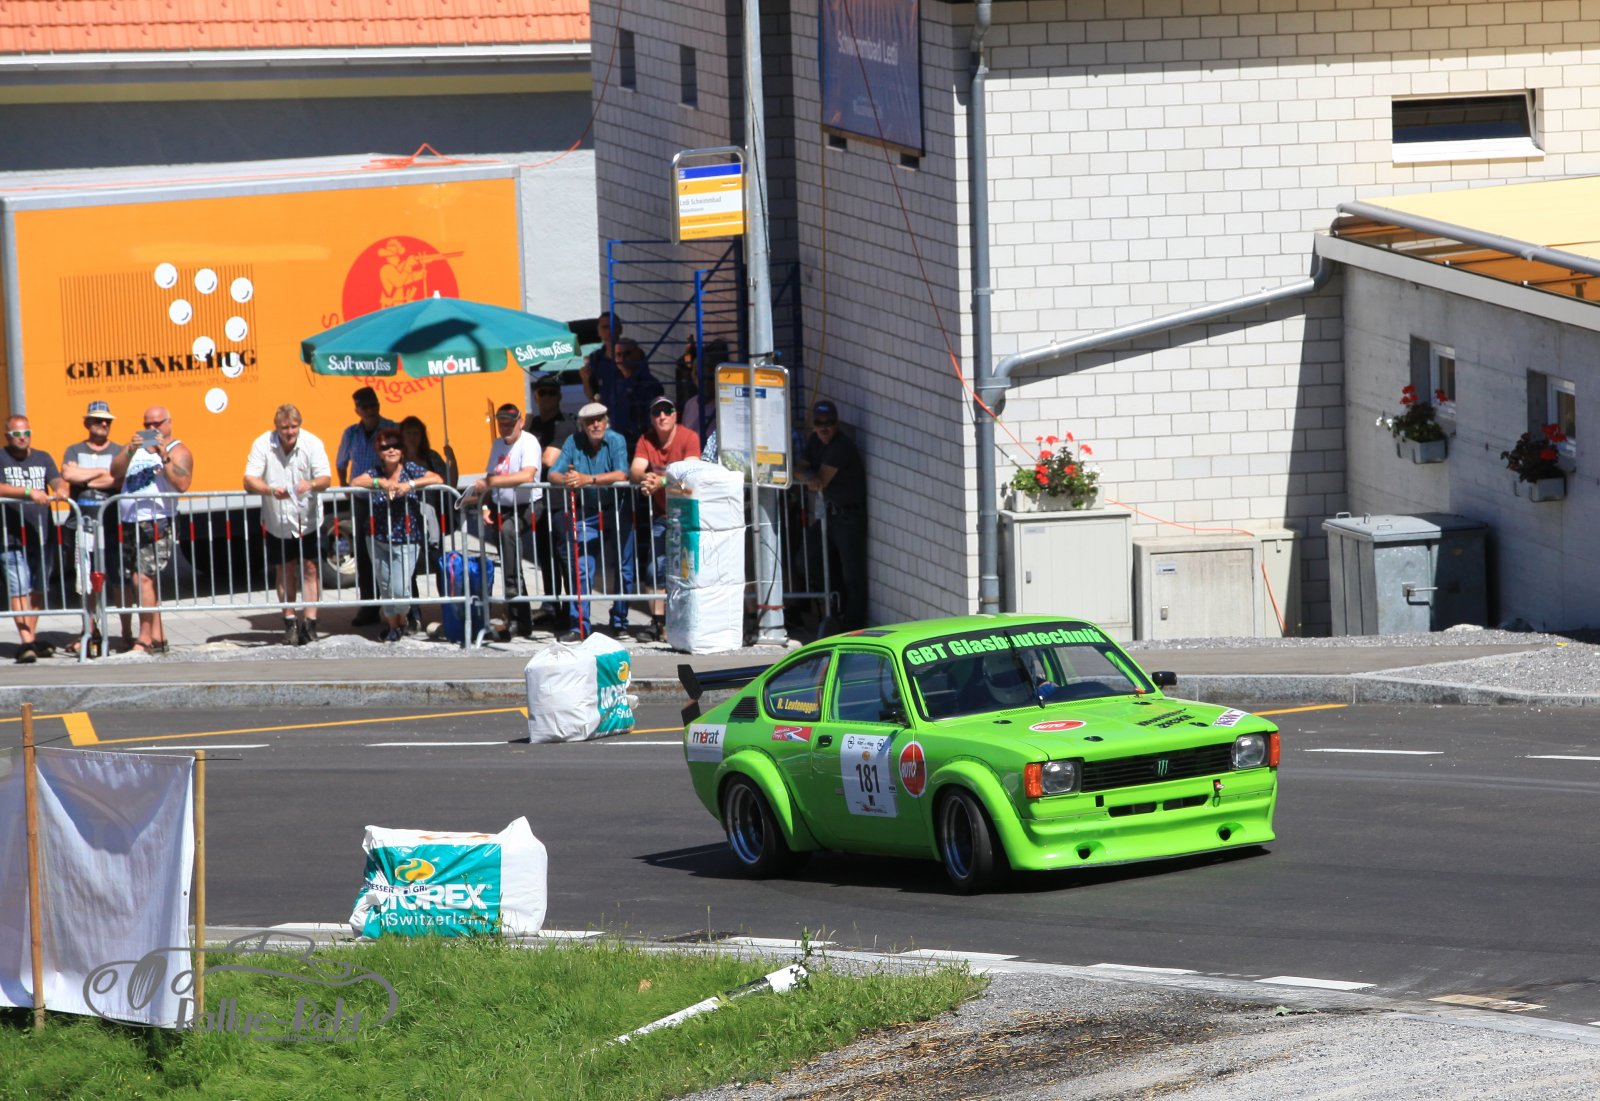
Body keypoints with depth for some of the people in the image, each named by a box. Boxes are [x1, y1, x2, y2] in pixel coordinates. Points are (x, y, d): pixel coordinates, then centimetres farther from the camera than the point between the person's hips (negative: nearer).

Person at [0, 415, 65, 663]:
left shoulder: (42, 458, 14)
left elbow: (57, 480, 1)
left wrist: (60, 489, -24)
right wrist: (29, 492, -26)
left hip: (42, 534, 5)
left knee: (38, 589, 11)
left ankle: (31, 638, 22)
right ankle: (26, 643, -14)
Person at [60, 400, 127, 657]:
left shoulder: (120, 452, 9)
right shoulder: (74, 451, 13)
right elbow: (68, 474, -8)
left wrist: (85, 480, -7)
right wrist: (102, 472, -5)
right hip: (83, 524, 1)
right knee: (88, 583, 3)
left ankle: (127, 632, 3)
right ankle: (92, 633, 10)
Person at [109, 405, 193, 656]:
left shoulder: (177, 450, 2)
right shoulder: (137, 446, 19)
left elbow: (182, 484, -13)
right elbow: (115, 473, 6)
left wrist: (163, 456, -20)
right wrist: (130, 451, -10)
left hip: (157, 524, -6)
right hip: (129, 523, 6)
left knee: (144, 578, -14)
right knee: (147, 581, 7)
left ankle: (145, 638, -14)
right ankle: (158, 636, 12)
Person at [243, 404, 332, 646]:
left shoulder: (312, 443, -11)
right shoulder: (262, 444, -10)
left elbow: (326, 478, -16)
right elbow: (249, 480, -15)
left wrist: (312, 484, -40)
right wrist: (271, 491, -35)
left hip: (307, 519, -1)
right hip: (277, 521, 1)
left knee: (311, 568, -6)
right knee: (285, 571, 9)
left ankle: (310, 623, -4)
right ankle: (289, 624, 18)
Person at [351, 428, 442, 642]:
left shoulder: (411, 470, -4)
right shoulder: (376, 473, 2)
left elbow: (437, 479, -17)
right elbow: (354, 483, -14)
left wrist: (410, 484, -28)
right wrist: (381, 483, -27)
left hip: (406, 542, -3)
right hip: (378, 541, 3)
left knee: (399, 588, -10)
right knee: (385, 586, 9)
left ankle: (401, 622, 19)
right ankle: (391, 623, 32)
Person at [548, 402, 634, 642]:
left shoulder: (616, 441, -9)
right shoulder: (574, 443, 0)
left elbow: (621, 475, -24)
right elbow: (553, 474, -5)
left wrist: (587, 479, -32)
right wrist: (565, 480, -30)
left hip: (616, 511, -2)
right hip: (585, 513, 2)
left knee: (623, 568, 3)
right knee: (582, 569, -3)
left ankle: (619, 620, 17)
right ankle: (581, 625, -2)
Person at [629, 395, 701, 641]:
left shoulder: (689, 437, -12)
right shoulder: (646, 440, 1)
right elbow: (634, 472, -11)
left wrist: (661, 481, -40)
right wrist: (644, 477, -35)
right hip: (661, 514, 4)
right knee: (656, 569, -1)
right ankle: (657, 623, 2)